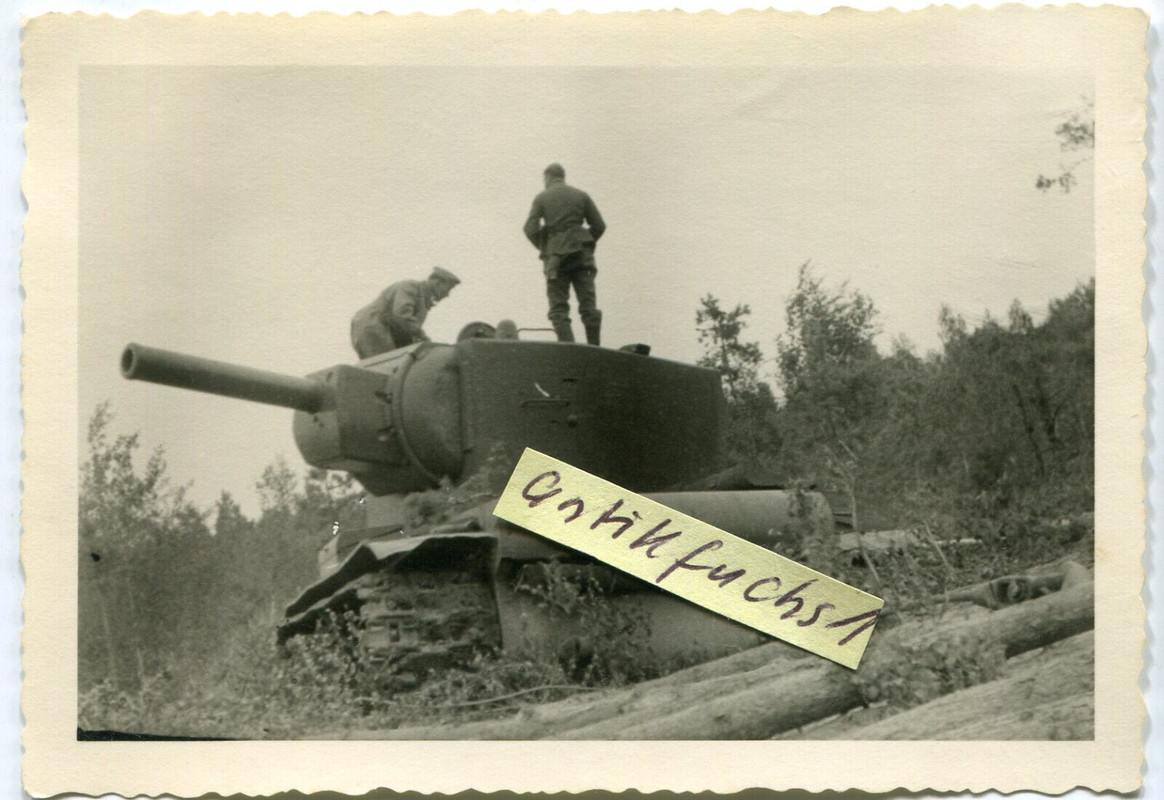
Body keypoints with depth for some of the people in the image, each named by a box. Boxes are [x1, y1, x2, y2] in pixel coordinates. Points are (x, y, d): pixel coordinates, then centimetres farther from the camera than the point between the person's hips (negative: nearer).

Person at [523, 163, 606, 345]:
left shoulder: (541, 198, 3)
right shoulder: (581, 196, 10)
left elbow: (530, 229, -6)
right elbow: (599, 225, 6)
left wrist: (543, 247, 10)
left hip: (556, 257, -2)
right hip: (581, 256, 2)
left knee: (558, 309, 1)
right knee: (588, 305, 2)